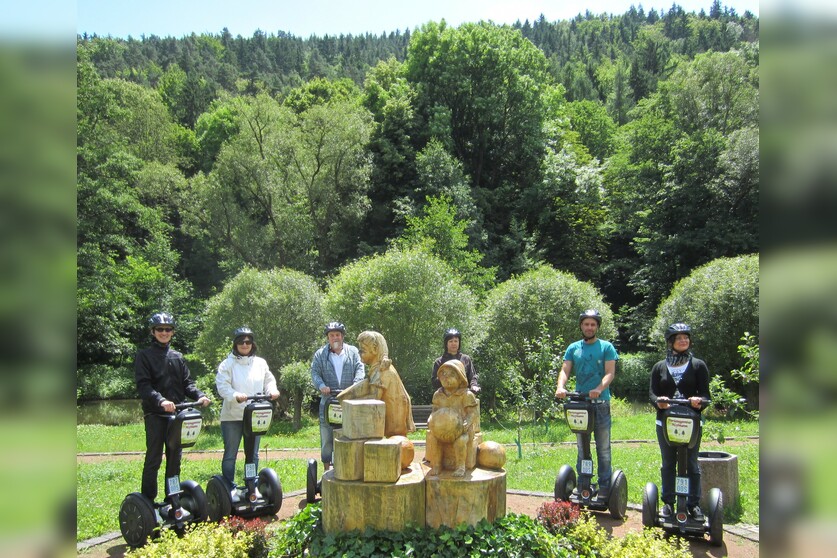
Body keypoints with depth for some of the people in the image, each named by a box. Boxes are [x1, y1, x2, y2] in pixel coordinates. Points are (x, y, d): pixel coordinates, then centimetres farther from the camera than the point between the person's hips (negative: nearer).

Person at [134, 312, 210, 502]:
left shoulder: (178, 357, 15)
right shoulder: (144, 356, 0)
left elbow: (187, 383, 13)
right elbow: (143, 385, -11)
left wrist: (200, 395, -8)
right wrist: (160, 401, -27)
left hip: (177, 414, 5)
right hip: (155, 415, -5)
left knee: (175, 459, 10)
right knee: (153, 459, -4)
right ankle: (148, 500, 2)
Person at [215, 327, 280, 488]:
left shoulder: (261, 363, 9)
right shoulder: (228, 364, -5)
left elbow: (269, 381, 12)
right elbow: (222, 386, -14)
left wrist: (272, 390, -10)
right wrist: (236, 395, -30)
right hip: (232, 416, -4)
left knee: (253, 453, 14)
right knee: (230, 454, 3)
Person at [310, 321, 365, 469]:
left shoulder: (353, 352, 10)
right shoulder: (320, 354, 9)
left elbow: (359, 369, 2)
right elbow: (314, 372, 0)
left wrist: (356, 385, -16)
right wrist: (321, 385, -19)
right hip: (328, 401, 0)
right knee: (327, 438, 2)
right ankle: (327, 470, 10)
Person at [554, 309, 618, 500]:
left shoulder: (606, 347, 2)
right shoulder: (573, 348, 11)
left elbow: (610, 373, -9)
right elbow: (565, 371, 1)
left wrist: (598, 389, -27)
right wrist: (560, 387, -20)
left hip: (600, 403, -3)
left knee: (603, 448, 1)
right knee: (582, 448, 11)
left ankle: (604, 487, 7)